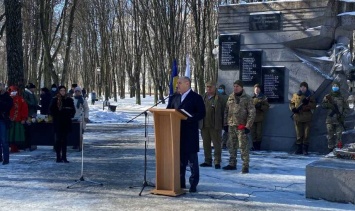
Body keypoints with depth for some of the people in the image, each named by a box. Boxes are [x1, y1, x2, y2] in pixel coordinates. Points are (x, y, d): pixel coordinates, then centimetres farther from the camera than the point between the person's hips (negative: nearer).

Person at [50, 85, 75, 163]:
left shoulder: (69, 100, 8)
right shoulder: (55, 100, 0)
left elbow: (73, 110, 14)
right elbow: (52, 110, 1)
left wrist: (70, 115, -1)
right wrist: (56, 116, -9)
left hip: (66, 122, 3)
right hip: (58, 123, -3)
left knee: (64, 140, 6)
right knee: (58, 139, -2)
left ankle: (64, 157, 11)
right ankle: (58, 157, 2)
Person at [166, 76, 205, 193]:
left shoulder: (196, 97, -5)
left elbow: (202, 113, -12)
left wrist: (188, 118, -22)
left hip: (190, 134, -6)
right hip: (178, 132, 6)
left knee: (192, 159, 0)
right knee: (180, 158, 11)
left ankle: (193, 184, 5)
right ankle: (181, 182, 20)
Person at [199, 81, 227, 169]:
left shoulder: (219, 98, -4)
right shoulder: (203, 97, 11)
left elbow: (224, 112, -4)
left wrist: (223, 124, -8)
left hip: (215, 126, -5)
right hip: (204, 125, 6)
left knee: (217, 144, 0)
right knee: (206, 144, 11)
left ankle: (217, 161, 5)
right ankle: (208, 161, 21)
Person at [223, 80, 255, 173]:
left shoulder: (247, 98, -5)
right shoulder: (230, 97, 10)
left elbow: (252, 113, -8)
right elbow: (226, 111, 16)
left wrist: (248, 126, -13)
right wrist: (225, 123, 11)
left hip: (241, 126, -5)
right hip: (231, 126, 6)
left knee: (243, 146, -4)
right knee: (231, 146, 12)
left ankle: (245, 166, 2)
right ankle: (232, 164, 23)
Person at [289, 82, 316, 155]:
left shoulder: (310, 96, 5)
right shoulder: (295, 95, 10)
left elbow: (313, 106, -2)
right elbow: (291, 103, 12)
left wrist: (307, 103, -19)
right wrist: (293, 108, -8)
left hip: (307, 117, -1)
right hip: (298, 117, 1)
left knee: (306, 134, -1)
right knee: (299, 134, 6)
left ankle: (305, 149, 4)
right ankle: (299, 149, 12)